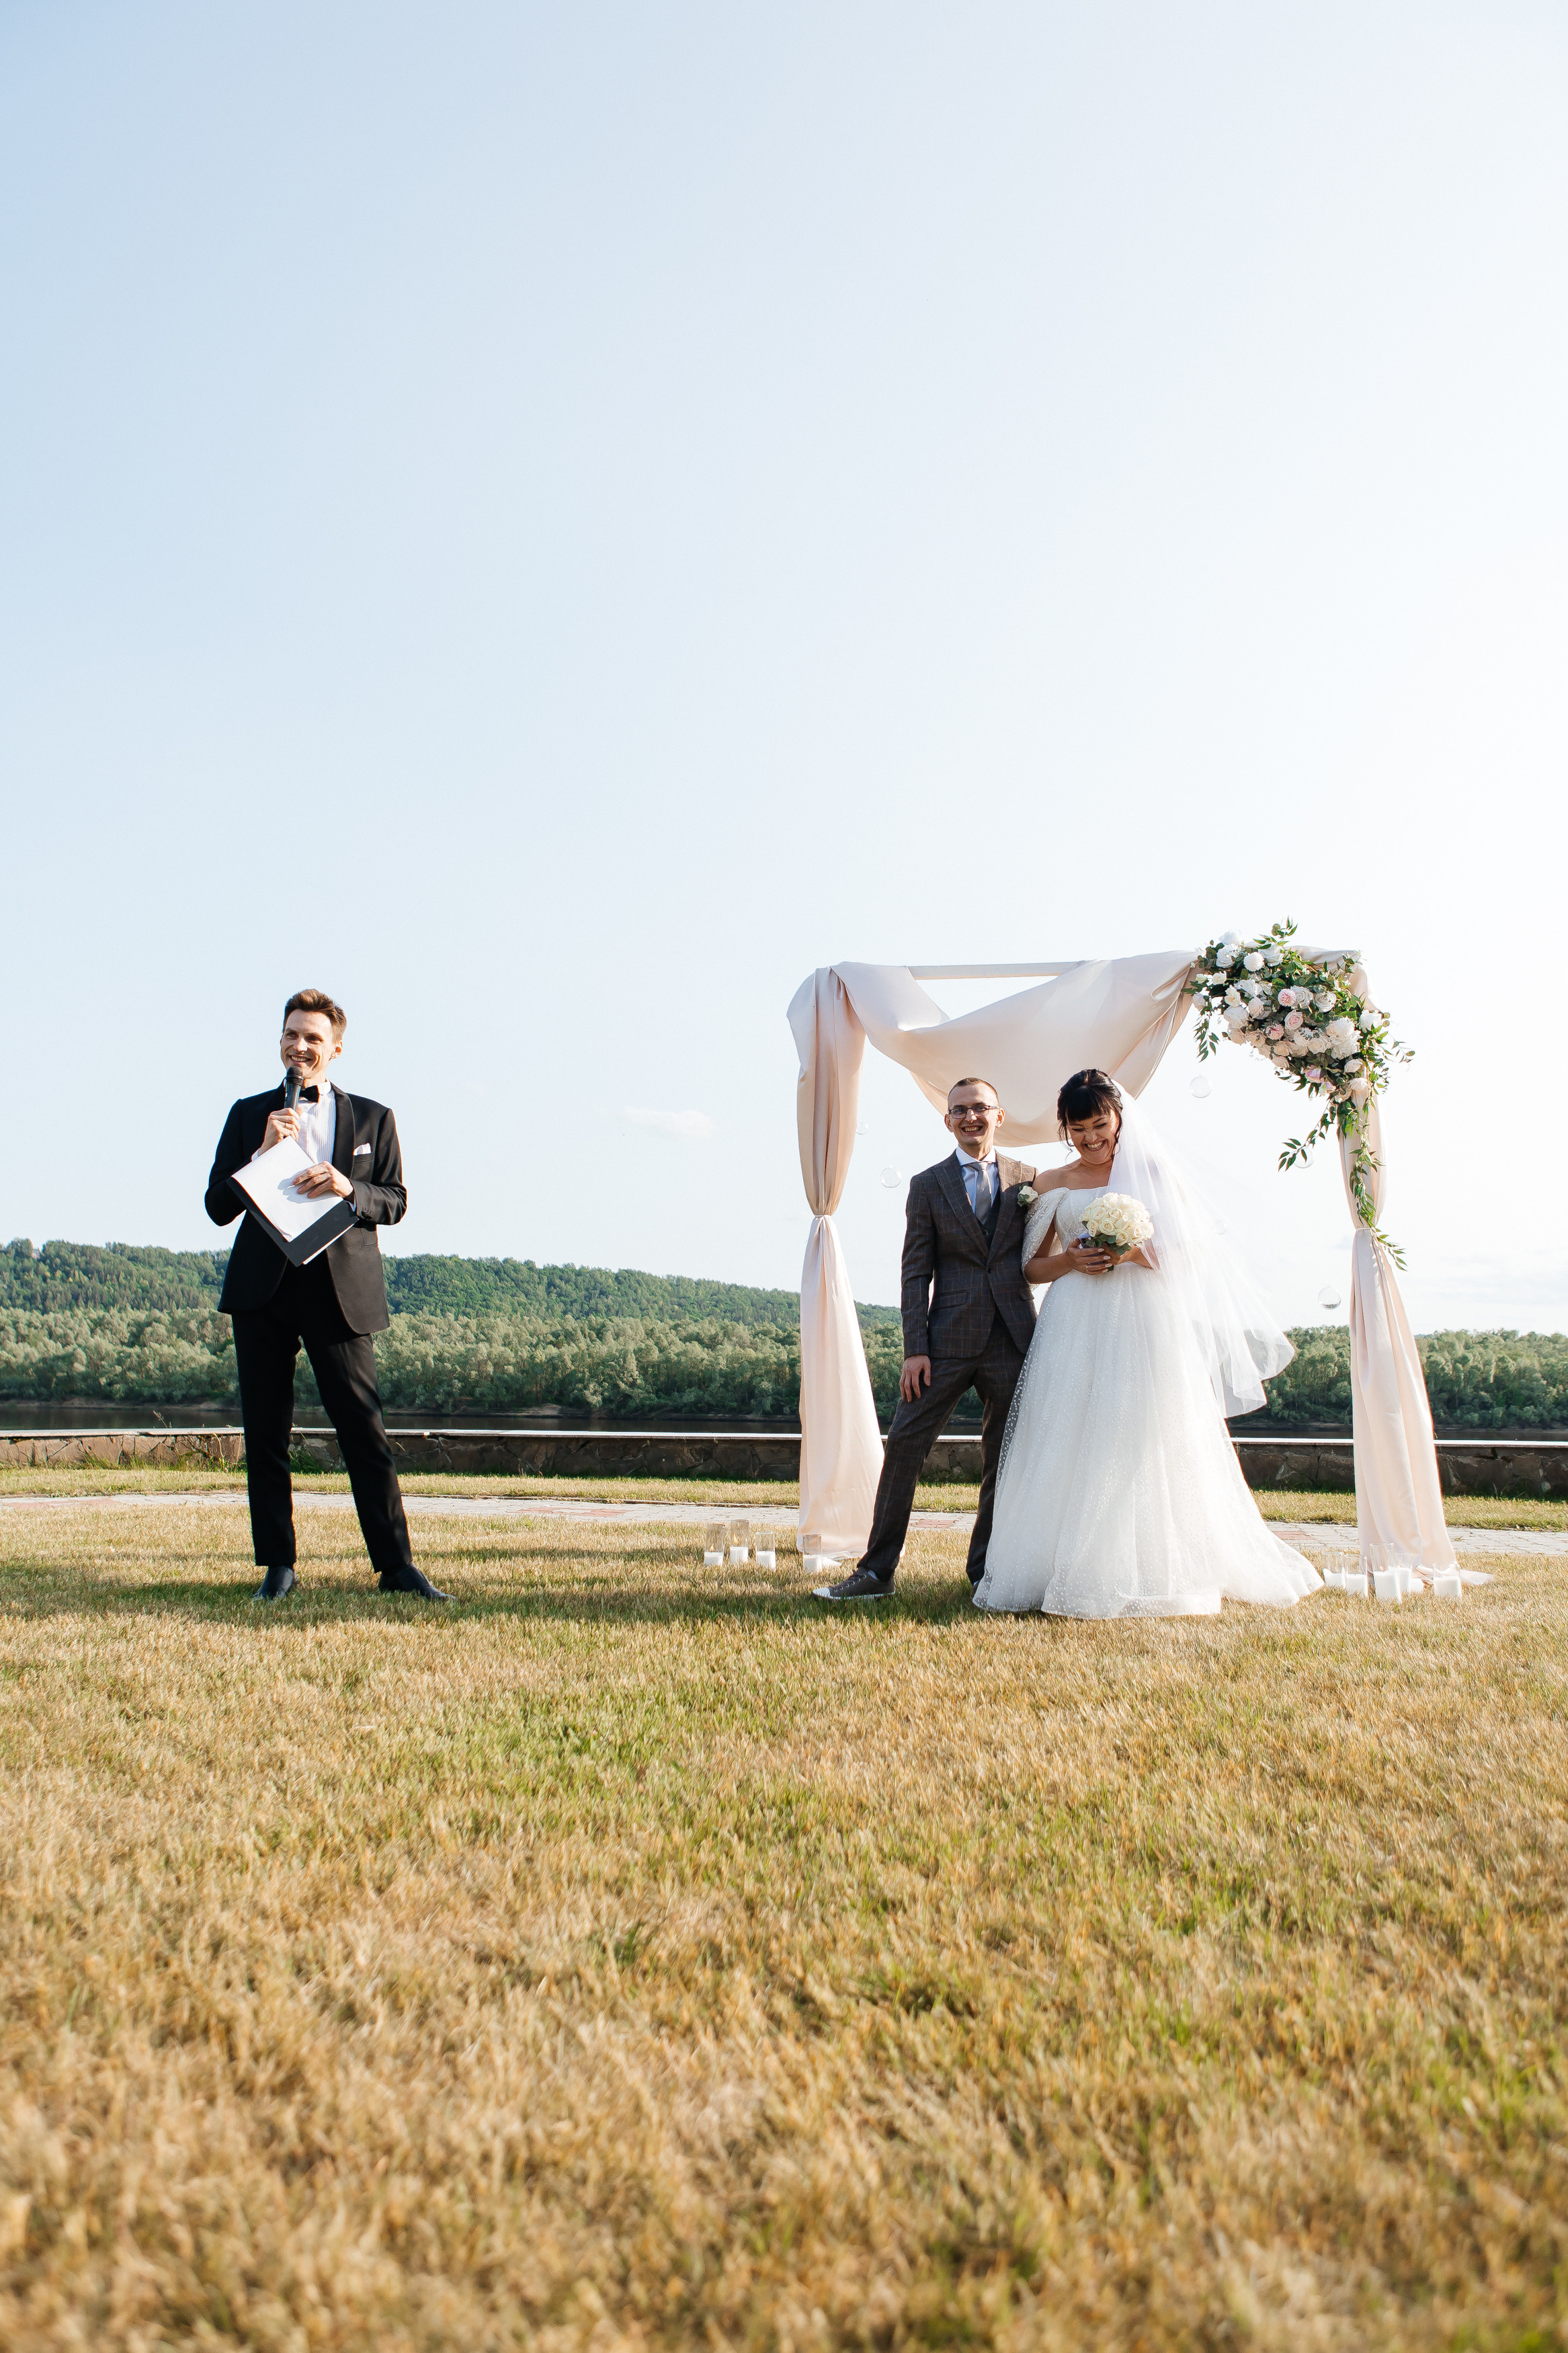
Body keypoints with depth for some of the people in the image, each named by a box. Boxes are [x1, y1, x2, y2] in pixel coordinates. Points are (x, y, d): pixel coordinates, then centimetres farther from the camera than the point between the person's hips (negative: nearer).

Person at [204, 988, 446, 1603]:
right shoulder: (249, 1114, 11)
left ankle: (396, 1565, 3)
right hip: (263, 1288, 2)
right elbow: (218, 1206, 5)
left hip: (340, 1288, -1)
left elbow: (395, 1202, 6)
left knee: (365, 1430, -3)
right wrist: (264, 1152, -9)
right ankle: (277, 1564, 14)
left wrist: (347, 1187, -14)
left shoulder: (372, 1119, 10)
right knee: (265, 1431, 4)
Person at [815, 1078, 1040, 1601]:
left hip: (1013, 1341, 2)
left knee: (1004, 1459, 8)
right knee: (903, 1446, -7)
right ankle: (877, 1571, 0)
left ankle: (985, 1569, 21)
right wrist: (915, 1349, -7)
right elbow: (916, 1274, 2)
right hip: (949, 1340, -1)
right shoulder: (927, 1186, 6)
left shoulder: (1027, 1180, 10)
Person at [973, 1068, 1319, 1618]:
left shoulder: (1152, 1170, 8)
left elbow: (1190, 1249, 2)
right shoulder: (1053, 1185, 13)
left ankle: (1154, 1572, 0)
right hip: (1077, 1328, 2)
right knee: (1073, 1444, -4)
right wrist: (1071, 1261, -7)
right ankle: (1072, 1571, -1)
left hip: (1145, 1324, -2)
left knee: (1144, 1444, -5)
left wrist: (1135, 1252, -15)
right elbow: (1032, 1265, 14)